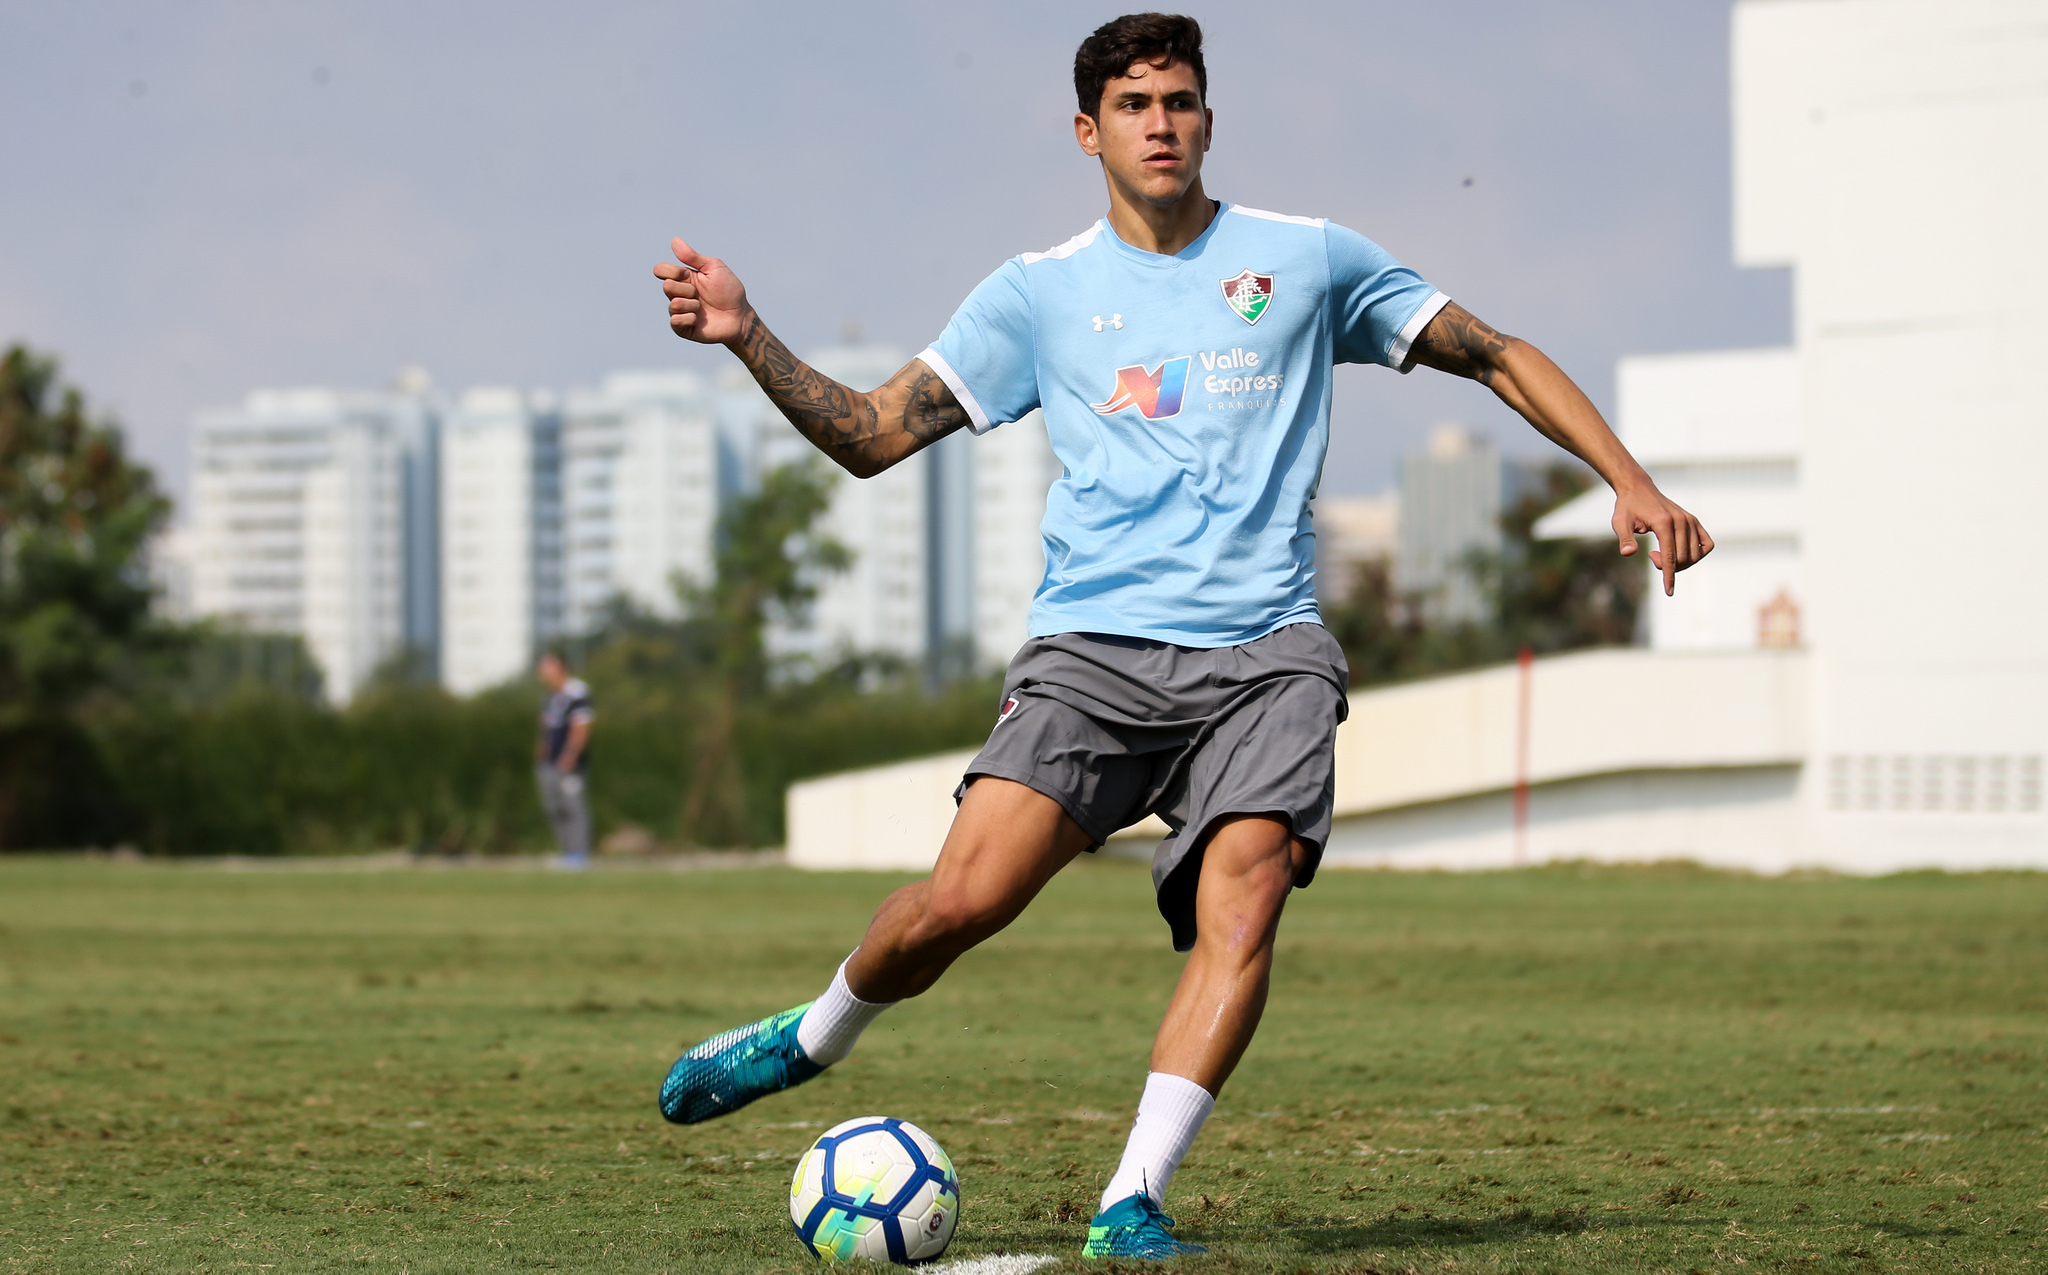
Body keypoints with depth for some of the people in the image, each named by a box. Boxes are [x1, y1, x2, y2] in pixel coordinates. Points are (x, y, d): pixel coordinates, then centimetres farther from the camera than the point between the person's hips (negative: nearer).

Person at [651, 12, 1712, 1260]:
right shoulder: (1040, 292, 11)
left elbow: (1497, 355, 16)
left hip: (1265, 651, 0)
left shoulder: (1307, 259, 10)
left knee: (1243, 900, -24)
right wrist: (749, 337, -5)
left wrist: (1631, 482, 6)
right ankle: (814, 1038, 14)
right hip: (1093, 644, 0)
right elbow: (870, 434, 10)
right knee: (962, 900, -16)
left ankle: (1133, 1202, -20)